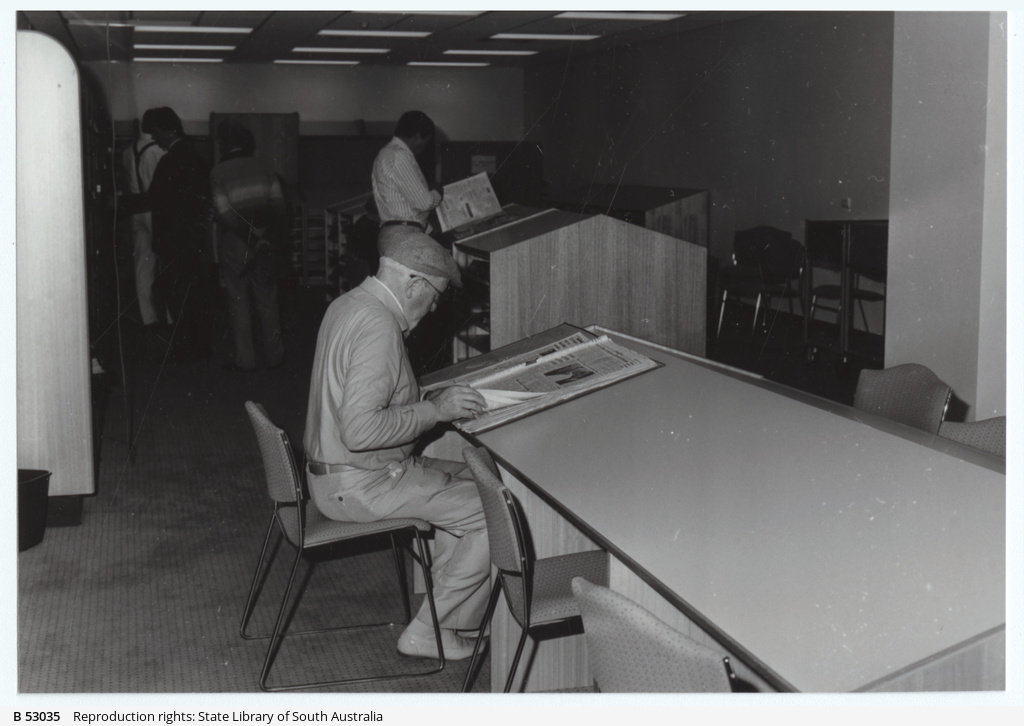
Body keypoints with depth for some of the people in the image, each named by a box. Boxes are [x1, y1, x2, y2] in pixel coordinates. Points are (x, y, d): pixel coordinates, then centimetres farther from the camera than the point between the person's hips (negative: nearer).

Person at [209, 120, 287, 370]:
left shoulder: (218, 173, -7)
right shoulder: (263, 168, 1)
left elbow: (226, 215, -14)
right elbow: (279, 206, -4)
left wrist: (251, 239, -9)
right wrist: (272, 239, 1)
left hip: (235, 246, -3)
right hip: (265, 246, 3)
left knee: (239, 302, 6)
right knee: (267, 301, 11)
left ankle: (244, 358, 8)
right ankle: (274, 354, 16)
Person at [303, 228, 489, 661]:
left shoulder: (347, 305, 8)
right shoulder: (378, 327, -24)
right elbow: (360, 429, -31)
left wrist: (430, 399, 12)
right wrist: (435, 410, -21)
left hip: (331, 470, 11)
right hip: (360, 486, -11)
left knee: (470, 478, 16)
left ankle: (441, 605, 17)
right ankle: (430, 633, 1)